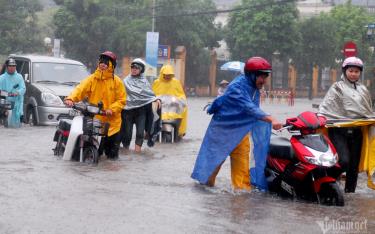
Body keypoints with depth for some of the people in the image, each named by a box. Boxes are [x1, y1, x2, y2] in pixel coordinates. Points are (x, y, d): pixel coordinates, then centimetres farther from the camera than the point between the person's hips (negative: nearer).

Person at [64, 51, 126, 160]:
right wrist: (70, 98, -29)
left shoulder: (116, 81, -1)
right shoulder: (92, 79, 3)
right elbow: (81, 89, -11)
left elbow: (121, 100, -3)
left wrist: (112, 109, -19)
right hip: (94, 119, 1)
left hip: (111, 121, -1)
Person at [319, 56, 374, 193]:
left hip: (356, 131, 5)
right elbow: (326, 106, -7)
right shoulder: (337, 87, 4)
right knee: (344, 161, -20)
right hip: (339, 131, -5)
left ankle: (350, 192, 16)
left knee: (354, 165, 6)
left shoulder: (363, 90, 19)